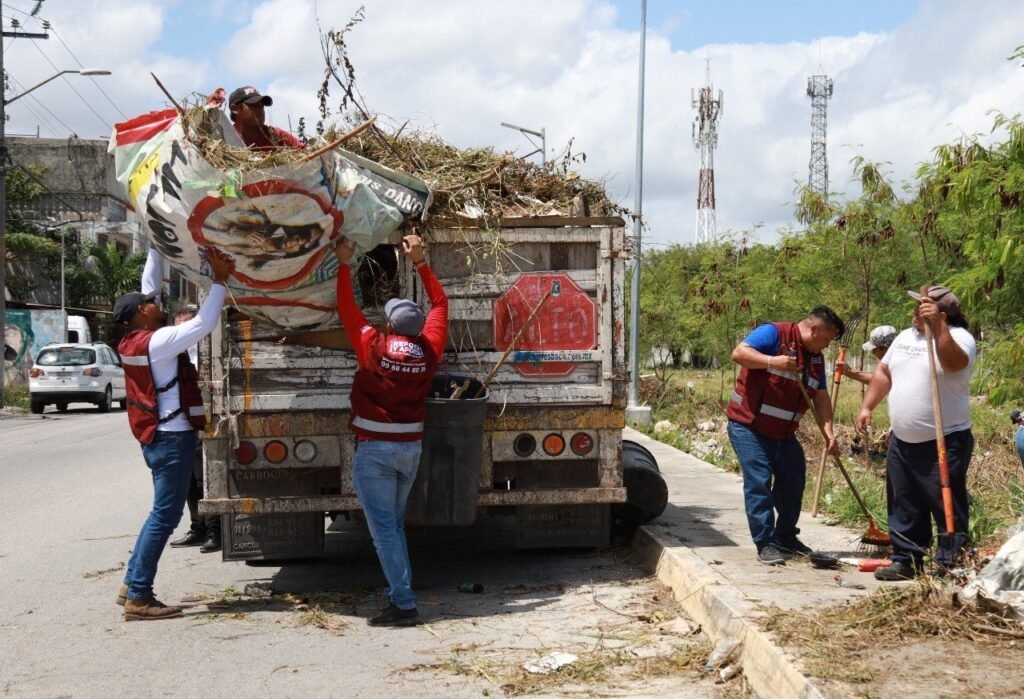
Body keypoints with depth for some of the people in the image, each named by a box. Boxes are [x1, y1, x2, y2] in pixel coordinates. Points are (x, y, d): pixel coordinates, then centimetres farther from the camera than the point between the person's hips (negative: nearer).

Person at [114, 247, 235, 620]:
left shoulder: (136, 342, 10)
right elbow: (203, 324, -23)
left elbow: (144, 296, 22)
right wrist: (220, 280, -16)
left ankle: (132, 584, 20)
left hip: (159, 435, 10)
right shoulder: (157, 341, -16)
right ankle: (138, 598, -4)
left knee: (163, 512, 17)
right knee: (165, 515, -6)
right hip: (172, 436, -10)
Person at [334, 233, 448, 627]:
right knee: (395, 525, 19)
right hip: (411, 447, 5)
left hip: (375, 450, -5)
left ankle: (404, 605, -8)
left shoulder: (373, 347, -13)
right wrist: (420, 262, 15)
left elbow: (346, 310, -1)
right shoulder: (429, 351, -4)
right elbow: (439, 304, 11)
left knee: (384, 529, -4)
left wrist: (344, 265, 8)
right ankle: (401, 594, 21)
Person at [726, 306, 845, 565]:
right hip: (748, 427, -8)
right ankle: (765, 544, -4)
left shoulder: (816, 358, 10)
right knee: (759, 484, -10)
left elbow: (821, 397, 11)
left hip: (784, 432, 8)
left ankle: (785, 537, 30)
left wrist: (828, 429, -1)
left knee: (793, 483, 13)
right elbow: (739, 353, -24)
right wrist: (773, 361, -34)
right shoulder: (773, 334, -14)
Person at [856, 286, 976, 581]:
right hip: (902, 441, 8)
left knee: (948, 508, -3)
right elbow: (884, 372, 20)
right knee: (904, 506, 14)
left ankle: (951, 566, 3)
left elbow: (953, 363, -34)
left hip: (945, 442, -8)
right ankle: (906, 561, 25)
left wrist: (937, 325, -37)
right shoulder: (905, 336, 12)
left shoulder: (959, 337, -11)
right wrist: (867, 406, 14)